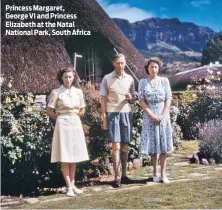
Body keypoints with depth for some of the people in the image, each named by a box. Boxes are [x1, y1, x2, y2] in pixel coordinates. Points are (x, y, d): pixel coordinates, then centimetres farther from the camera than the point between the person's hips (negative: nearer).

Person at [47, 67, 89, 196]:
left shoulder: (78, 92, 5)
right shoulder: (56, 92, -6)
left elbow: (82, 110, 14)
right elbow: (49, 111, -5)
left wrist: (74, 117, 6)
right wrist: (61, 118, -1)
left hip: (76, 124, 4)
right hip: (63, 124, -4)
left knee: (74, 156, 9)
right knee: (64, 157, -2)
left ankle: (73, 184, 18)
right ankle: (69, 187, 3)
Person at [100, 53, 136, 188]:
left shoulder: (129, 79, 9)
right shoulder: (107, 79, 1)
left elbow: (134, 98, 16)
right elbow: (103, 100, 1)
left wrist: (130, 98, -8)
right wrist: (104, 118, -4)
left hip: (126, 113, 3)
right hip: (112, 114, -3)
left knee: (125, 146, 8)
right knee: (116, 146, -6)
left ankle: (124, 175, 19)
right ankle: (117, 177, 0)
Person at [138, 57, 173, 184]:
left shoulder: (164, 81, 4)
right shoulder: (143, 82, 2)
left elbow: (168, 99, 1)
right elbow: (142, 101, -3)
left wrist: (163, 115, -11)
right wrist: (152, 116, -12)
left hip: (163, 117, 1)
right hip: (149, 117, -1)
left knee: (163, 146, 1)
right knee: (153, 146, 2)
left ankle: (163, 173, 7)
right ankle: (155, 173, 12)